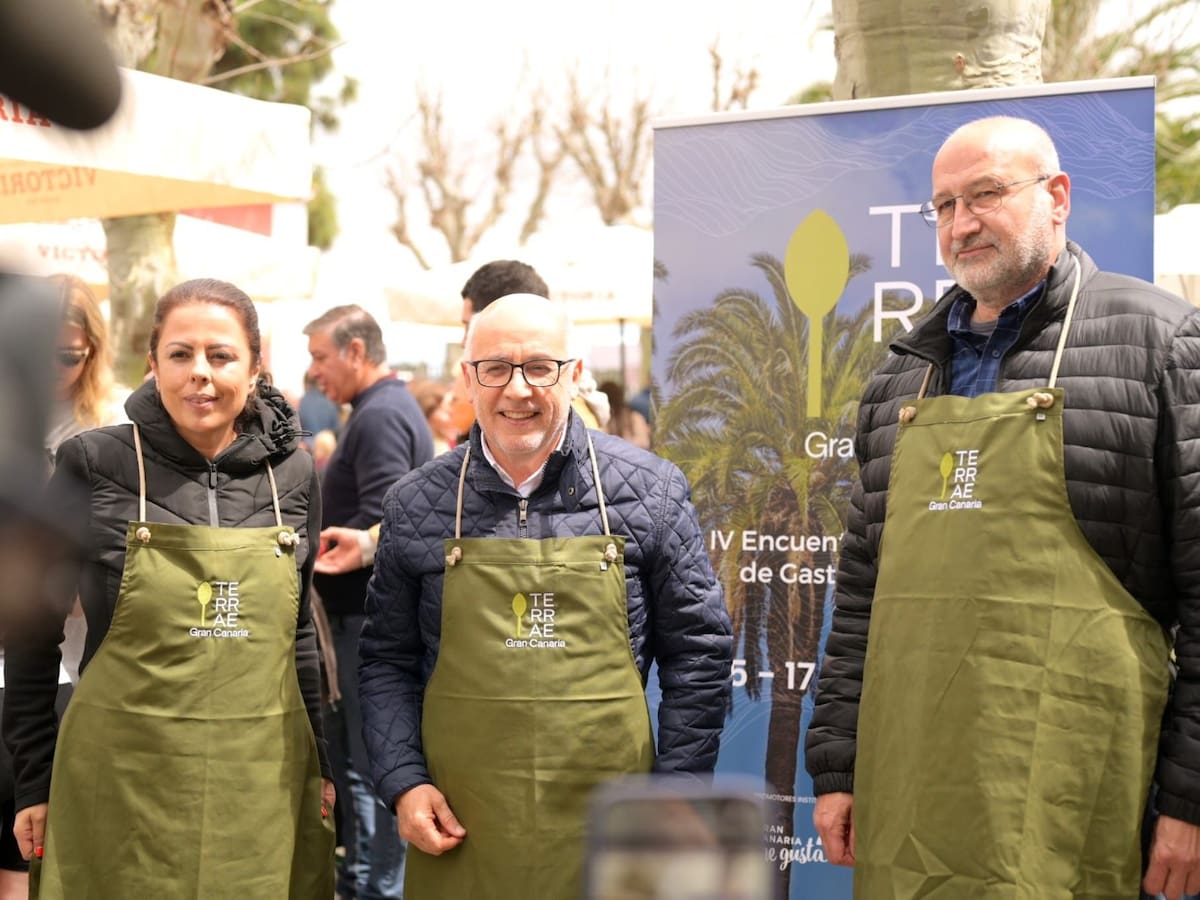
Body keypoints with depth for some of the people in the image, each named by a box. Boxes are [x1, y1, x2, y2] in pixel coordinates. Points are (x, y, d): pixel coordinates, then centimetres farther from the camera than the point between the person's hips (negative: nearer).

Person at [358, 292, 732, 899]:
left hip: (610, 827, -1)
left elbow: (697, 651, 3)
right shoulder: (415, 505, 2)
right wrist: (404, 783, -2)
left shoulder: (649, 489, -2)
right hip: (459, 831, 1)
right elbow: (388, 660, 10)